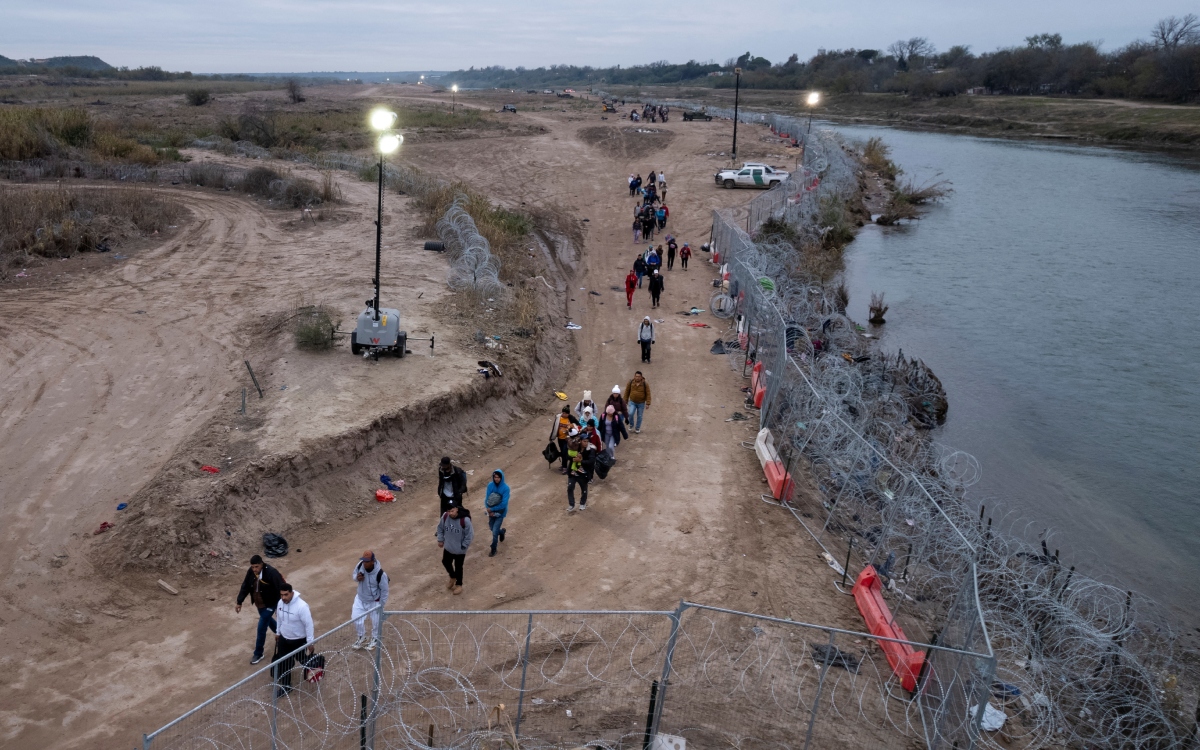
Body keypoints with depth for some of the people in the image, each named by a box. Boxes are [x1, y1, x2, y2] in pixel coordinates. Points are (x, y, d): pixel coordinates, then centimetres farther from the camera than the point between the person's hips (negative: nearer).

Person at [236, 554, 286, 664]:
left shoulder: (271, 573, -30)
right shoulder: (250, 572, -12)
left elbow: (281, 588, -25)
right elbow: (245, 586, 1)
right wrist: (239, 602, 3)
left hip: (269, 605, -7)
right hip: (258, 604, 7)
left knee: (261, 628, -2)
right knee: (268, 620, 27)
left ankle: (258, 654, 16)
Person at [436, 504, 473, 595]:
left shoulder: (465, 520, -29)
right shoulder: (445, 516, -15)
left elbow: (469, 535, -19)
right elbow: (440, 528, 4)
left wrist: (463, 546, -14)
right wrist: (440, 539, 3)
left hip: (459, 549, -5)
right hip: (448, 547, 5)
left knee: (458, 567, 13)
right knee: (445, 562, 22)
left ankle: (459, 585, 36)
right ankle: (453, 577, 51)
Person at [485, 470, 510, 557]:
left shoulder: (505, 488, -22)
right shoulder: (490, 486, -10)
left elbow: (504, 504, -23)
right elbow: (487, 499, -8)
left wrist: (492, 509, -21)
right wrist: (489, 510, -21)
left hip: (500, 512, -4)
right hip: (491, 511, 4)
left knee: (495, 532, -4)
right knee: (492, 528, 23)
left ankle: (493, 550, 16)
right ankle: (501, 531, 55)